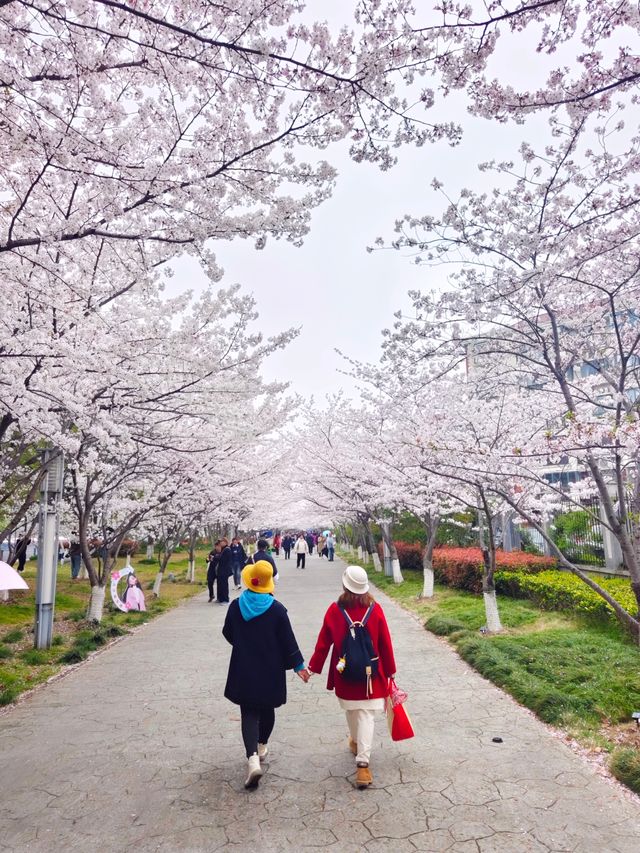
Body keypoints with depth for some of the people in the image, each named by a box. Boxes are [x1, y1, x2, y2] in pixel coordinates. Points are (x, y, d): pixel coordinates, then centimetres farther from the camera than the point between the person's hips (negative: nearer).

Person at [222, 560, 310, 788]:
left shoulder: (236, 606, -10)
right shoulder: (277, 609, -15)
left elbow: (228, 634, 5)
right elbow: (288, 641, -10)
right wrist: (298, 665, 2)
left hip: (244, 670, 0)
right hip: (271, 670, 0)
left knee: (249, 712, 5)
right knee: (267, 709, 21)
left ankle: (253, 758, -11)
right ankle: (261, 746, 38)